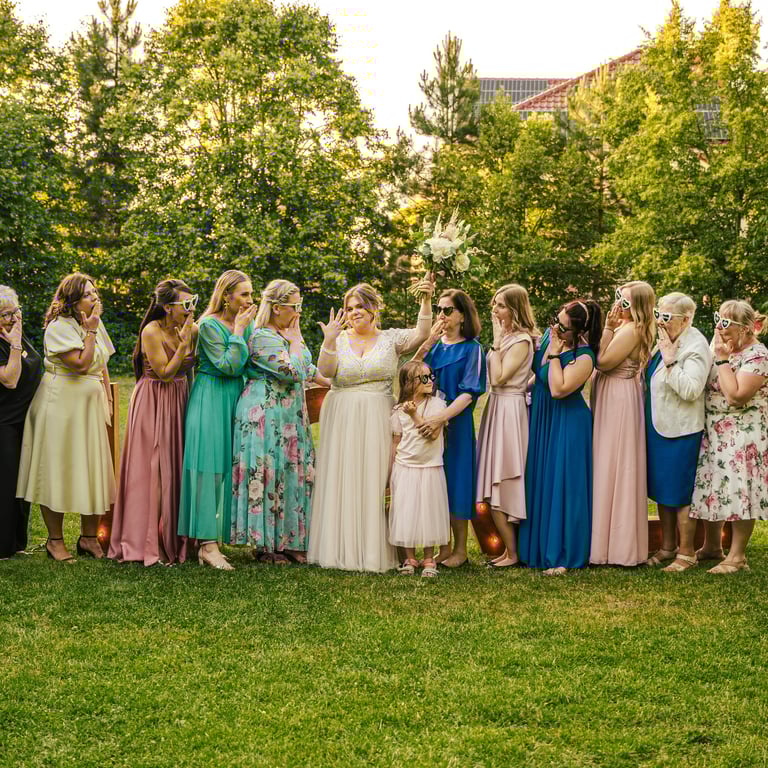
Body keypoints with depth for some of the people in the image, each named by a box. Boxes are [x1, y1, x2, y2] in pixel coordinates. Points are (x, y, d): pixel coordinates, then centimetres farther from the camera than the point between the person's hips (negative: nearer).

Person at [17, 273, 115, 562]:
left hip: (91, 406, 7)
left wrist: (108, 399, 12)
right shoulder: (59, 327, -13)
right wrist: (90, 332, -16)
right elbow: (81, 364, -22)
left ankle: (89, 537, 14)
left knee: (94, 470, 5)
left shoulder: (96, 324, 11)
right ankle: (55, 540, 7)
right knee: (57, 470, -2)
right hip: (60, 404, -7)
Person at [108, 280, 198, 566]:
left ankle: (173, 539, 15)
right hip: (153, 403, -6)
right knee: (153, 470, -4)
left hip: (179, 401, 6)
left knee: (176, 465, 7)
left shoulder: (193, 330, 1)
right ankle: (149, 543, 2)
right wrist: (184, 343, -22)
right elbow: (165, 372, -19)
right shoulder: (152, 331, -16)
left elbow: (191, 369, 7)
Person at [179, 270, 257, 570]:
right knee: (208, 467, -10)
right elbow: (229, 366, -18)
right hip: (210, 400, -7)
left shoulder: (247, 324, 10)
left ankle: (208, 540, 11)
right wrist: (239, 331, -15)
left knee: (225, 466, 6)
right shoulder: (209, 326, -11)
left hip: (234, 399, 7)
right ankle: (208, 544, -10)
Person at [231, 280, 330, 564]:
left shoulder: (285, 333, 14)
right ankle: (266, 545, 2)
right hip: (267, 415, -9)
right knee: (270, 474, -6)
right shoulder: (262, 337, -14)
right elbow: (292, 372, -21)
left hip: (289, 416, 9)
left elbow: (307, 368, 27)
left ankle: (287, 542, 13)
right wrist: (296, 340, -11)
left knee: (292, 474, 8)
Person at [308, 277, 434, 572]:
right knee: (342, 482, 1)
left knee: (374, 483, -1)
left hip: (377, 422, -1)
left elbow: (420, 334, -11)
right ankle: (340, 548, 6)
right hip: (341, 421, 1)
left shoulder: (390, 339, 6)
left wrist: (426, 301, -23)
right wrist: (329, 341, -22)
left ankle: (373, 551, 3)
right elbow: (326, 370, -8)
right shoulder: (340, 339, 7)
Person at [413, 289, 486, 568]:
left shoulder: (471, 349, -3)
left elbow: (468, 393, -12)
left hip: (455, 423, -5)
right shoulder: (433, 345, 12)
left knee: (454, 481, -1)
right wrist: (427, 344, -9)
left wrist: (441, 418, -24)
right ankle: (442, 546, 15)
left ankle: (460, 549, 10)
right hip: (428, 422, 5)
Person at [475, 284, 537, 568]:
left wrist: (496, 342, -16)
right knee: (496, 486, 10)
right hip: (496, 408, 9)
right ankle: (510, 548, 15)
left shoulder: (521, 341, -14)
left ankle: (513, 552, 2)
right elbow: (494, 378, 11)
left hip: (510, 410, -9)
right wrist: (498, 341, 10)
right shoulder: (505, 337, 13)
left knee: (500, 485, -6)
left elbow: (499, 377, -20)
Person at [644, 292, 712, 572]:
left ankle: (686, 553, 9)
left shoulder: (695, 346, -15)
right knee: (662, 492, 16)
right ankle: (667, 548, 27)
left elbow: (690, 390, -25)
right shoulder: (665, 342, 11)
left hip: (680, 432, -9)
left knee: (680, 494, -1)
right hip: (658, 427, 9)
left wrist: (670, 360, -23)